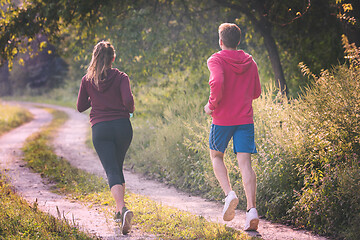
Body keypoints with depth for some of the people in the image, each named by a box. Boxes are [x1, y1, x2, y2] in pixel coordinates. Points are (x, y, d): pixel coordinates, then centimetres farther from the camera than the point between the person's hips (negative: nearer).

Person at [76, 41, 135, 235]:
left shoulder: (87, 80, 5)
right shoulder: (121, 77, -1)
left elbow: (80, 107, 11)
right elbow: (128, 101, -14)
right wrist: (131, 109, 8)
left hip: (100, 130, -1)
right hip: (122, 126, 1)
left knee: (112, 172, -9)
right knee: (118, 168, 22)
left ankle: (123, 208, -32)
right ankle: (119, 211, 25)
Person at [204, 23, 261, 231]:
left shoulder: (216, 60, -6)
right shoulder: (250, 62, 10)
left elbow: (217, 82, -24)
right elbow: (256, 92, 14)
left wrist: (212, 104, -10)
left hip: (222, 118, -3)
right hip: (245, 118, 3)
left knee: (216, 156, 18)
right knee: (245, 163, -2)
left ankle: (229, 193, -4)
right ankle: (252, 208, -16)